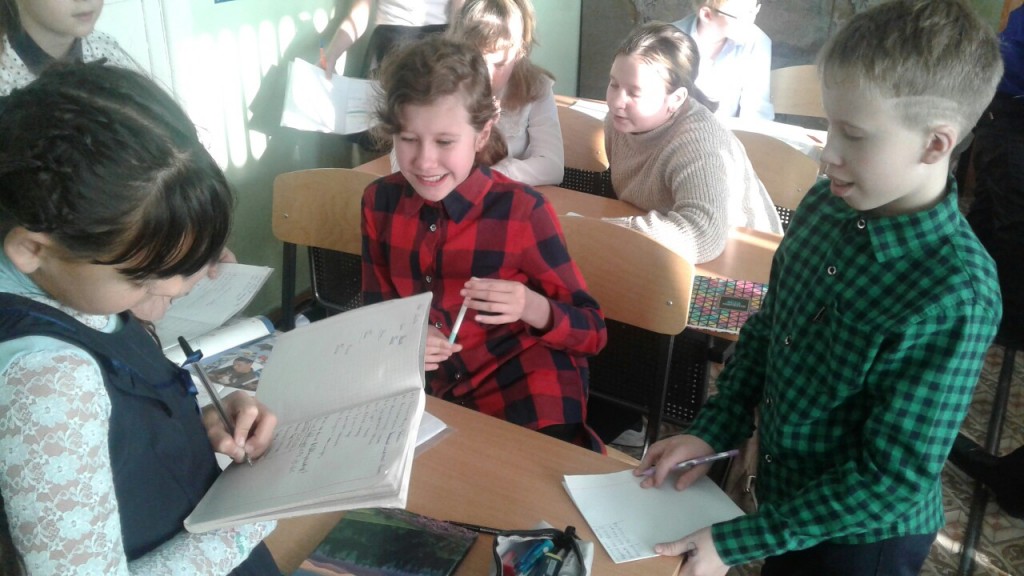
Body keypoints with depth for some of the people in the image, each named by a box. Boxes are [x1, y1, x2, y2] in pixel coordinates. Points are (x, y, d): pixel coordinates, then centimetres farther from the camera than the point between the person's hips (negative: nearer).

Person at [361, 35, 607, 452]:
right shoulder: (379, 201, -3)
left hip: (524, 402, -4)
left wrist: (531, 308, -30)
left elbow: (593, 333, -11)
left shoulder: (522, 210, -16)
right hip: (428, 393, 4)